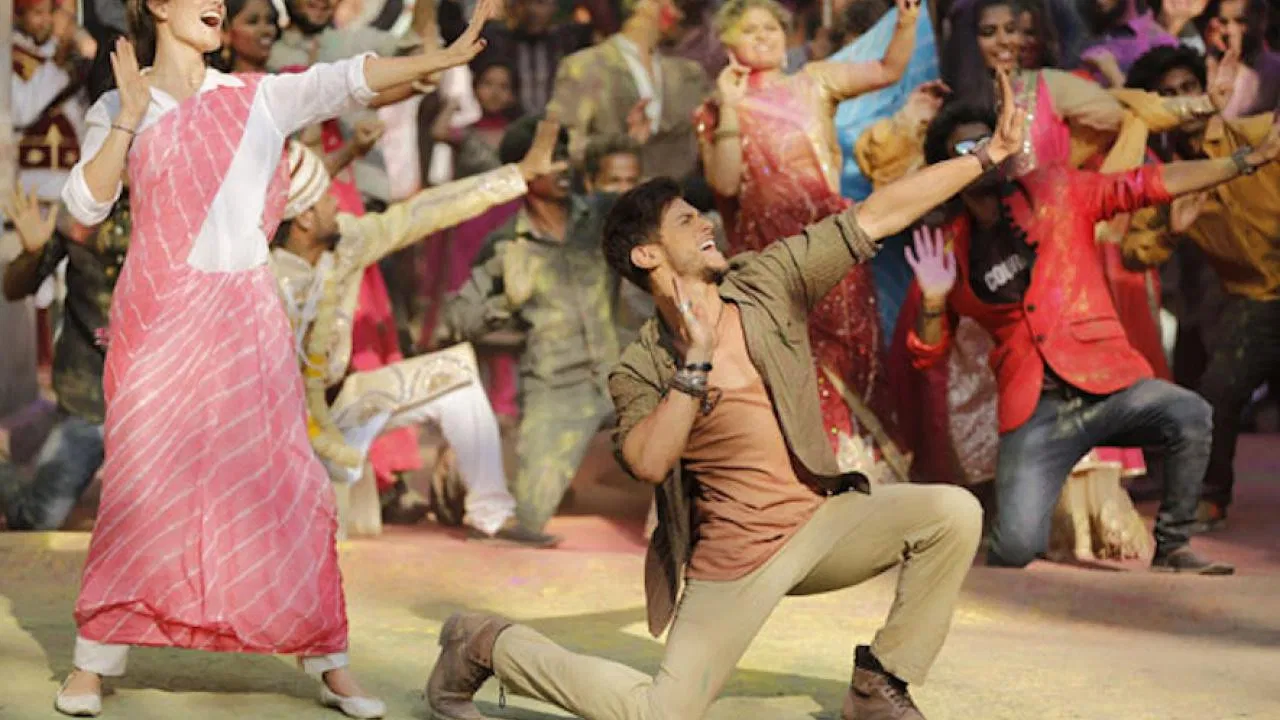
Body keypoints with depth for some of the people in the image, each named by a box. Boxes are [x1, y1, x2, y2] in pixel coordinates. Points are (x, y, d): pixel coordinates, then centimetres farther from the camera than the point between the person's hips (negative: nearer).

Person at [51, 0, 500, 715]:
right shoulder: (119, 110, 7)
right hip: (162, 321, -2)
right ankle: (94, 661, 9)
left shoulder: (257, 98, 11)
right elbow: (86, 204, -5)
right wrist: (130, 118, -10)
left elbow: (347, 81, 2)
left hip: (247, 321, 2)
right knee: (142, 486, -2)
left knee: (285, 483, 0)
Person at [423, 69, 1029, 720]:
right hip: (737, 558, -4)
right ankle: (487, 645, 12)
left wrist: (986, 155, -5)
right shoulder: (642, 368, -8)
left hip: (824, 520, 4)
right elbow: (647, 463, -26)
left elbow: (880, 215, -2)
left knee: (953, 513, -17)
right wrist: (696, 362, -26)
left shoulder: (767, 282, 1)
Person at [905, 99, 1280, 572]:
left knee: (1188, 414, -31)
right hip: (1034, 410, -1)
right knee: (1017, 547, -20)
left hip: (1108, 383, 1)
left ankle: (1171, 548, -9)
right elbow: (927, 354, 13)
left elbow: (1151, 184, 2)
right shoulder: (952, 249, 9)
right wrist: (934, 301, -7)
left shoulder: (1055, 190, 7)